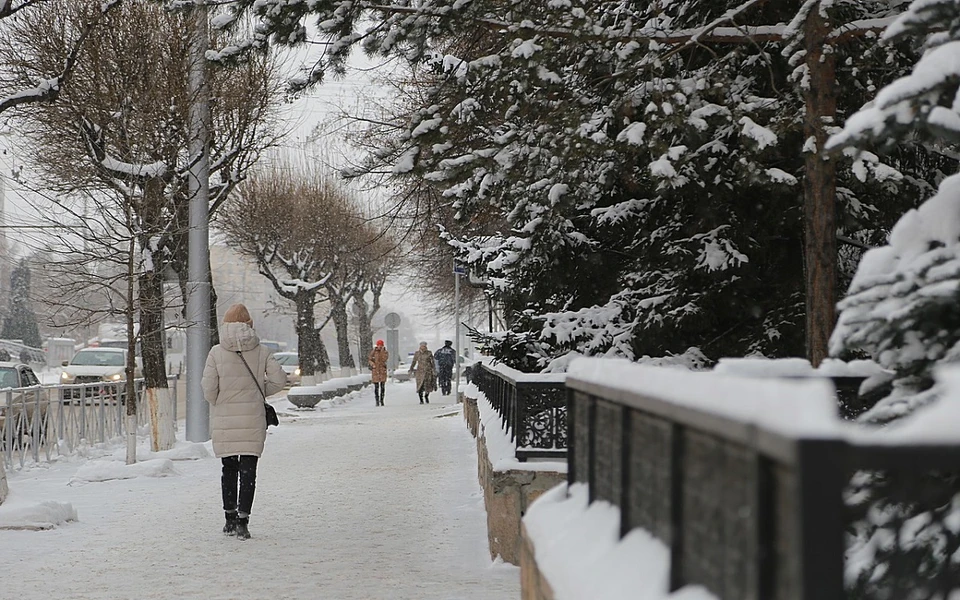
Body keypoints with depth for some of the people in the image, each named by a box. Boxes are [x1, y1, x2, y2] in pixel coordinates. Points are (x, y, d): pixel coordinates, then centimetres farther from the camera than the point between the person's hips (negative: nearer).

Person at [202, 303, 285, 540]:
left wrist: (218, 404, 12)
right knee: (248, 470, 2)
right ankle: (242, 521, -6)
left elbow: (208, 388, -7)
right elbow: (278, 379, -6)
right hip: (252, 420, -1)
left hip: (223, 422, 1)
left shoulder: (216, 352, -4)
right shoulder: (261, 351, -2)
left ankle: (230, 519, 20)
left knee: (229, 469, 15)